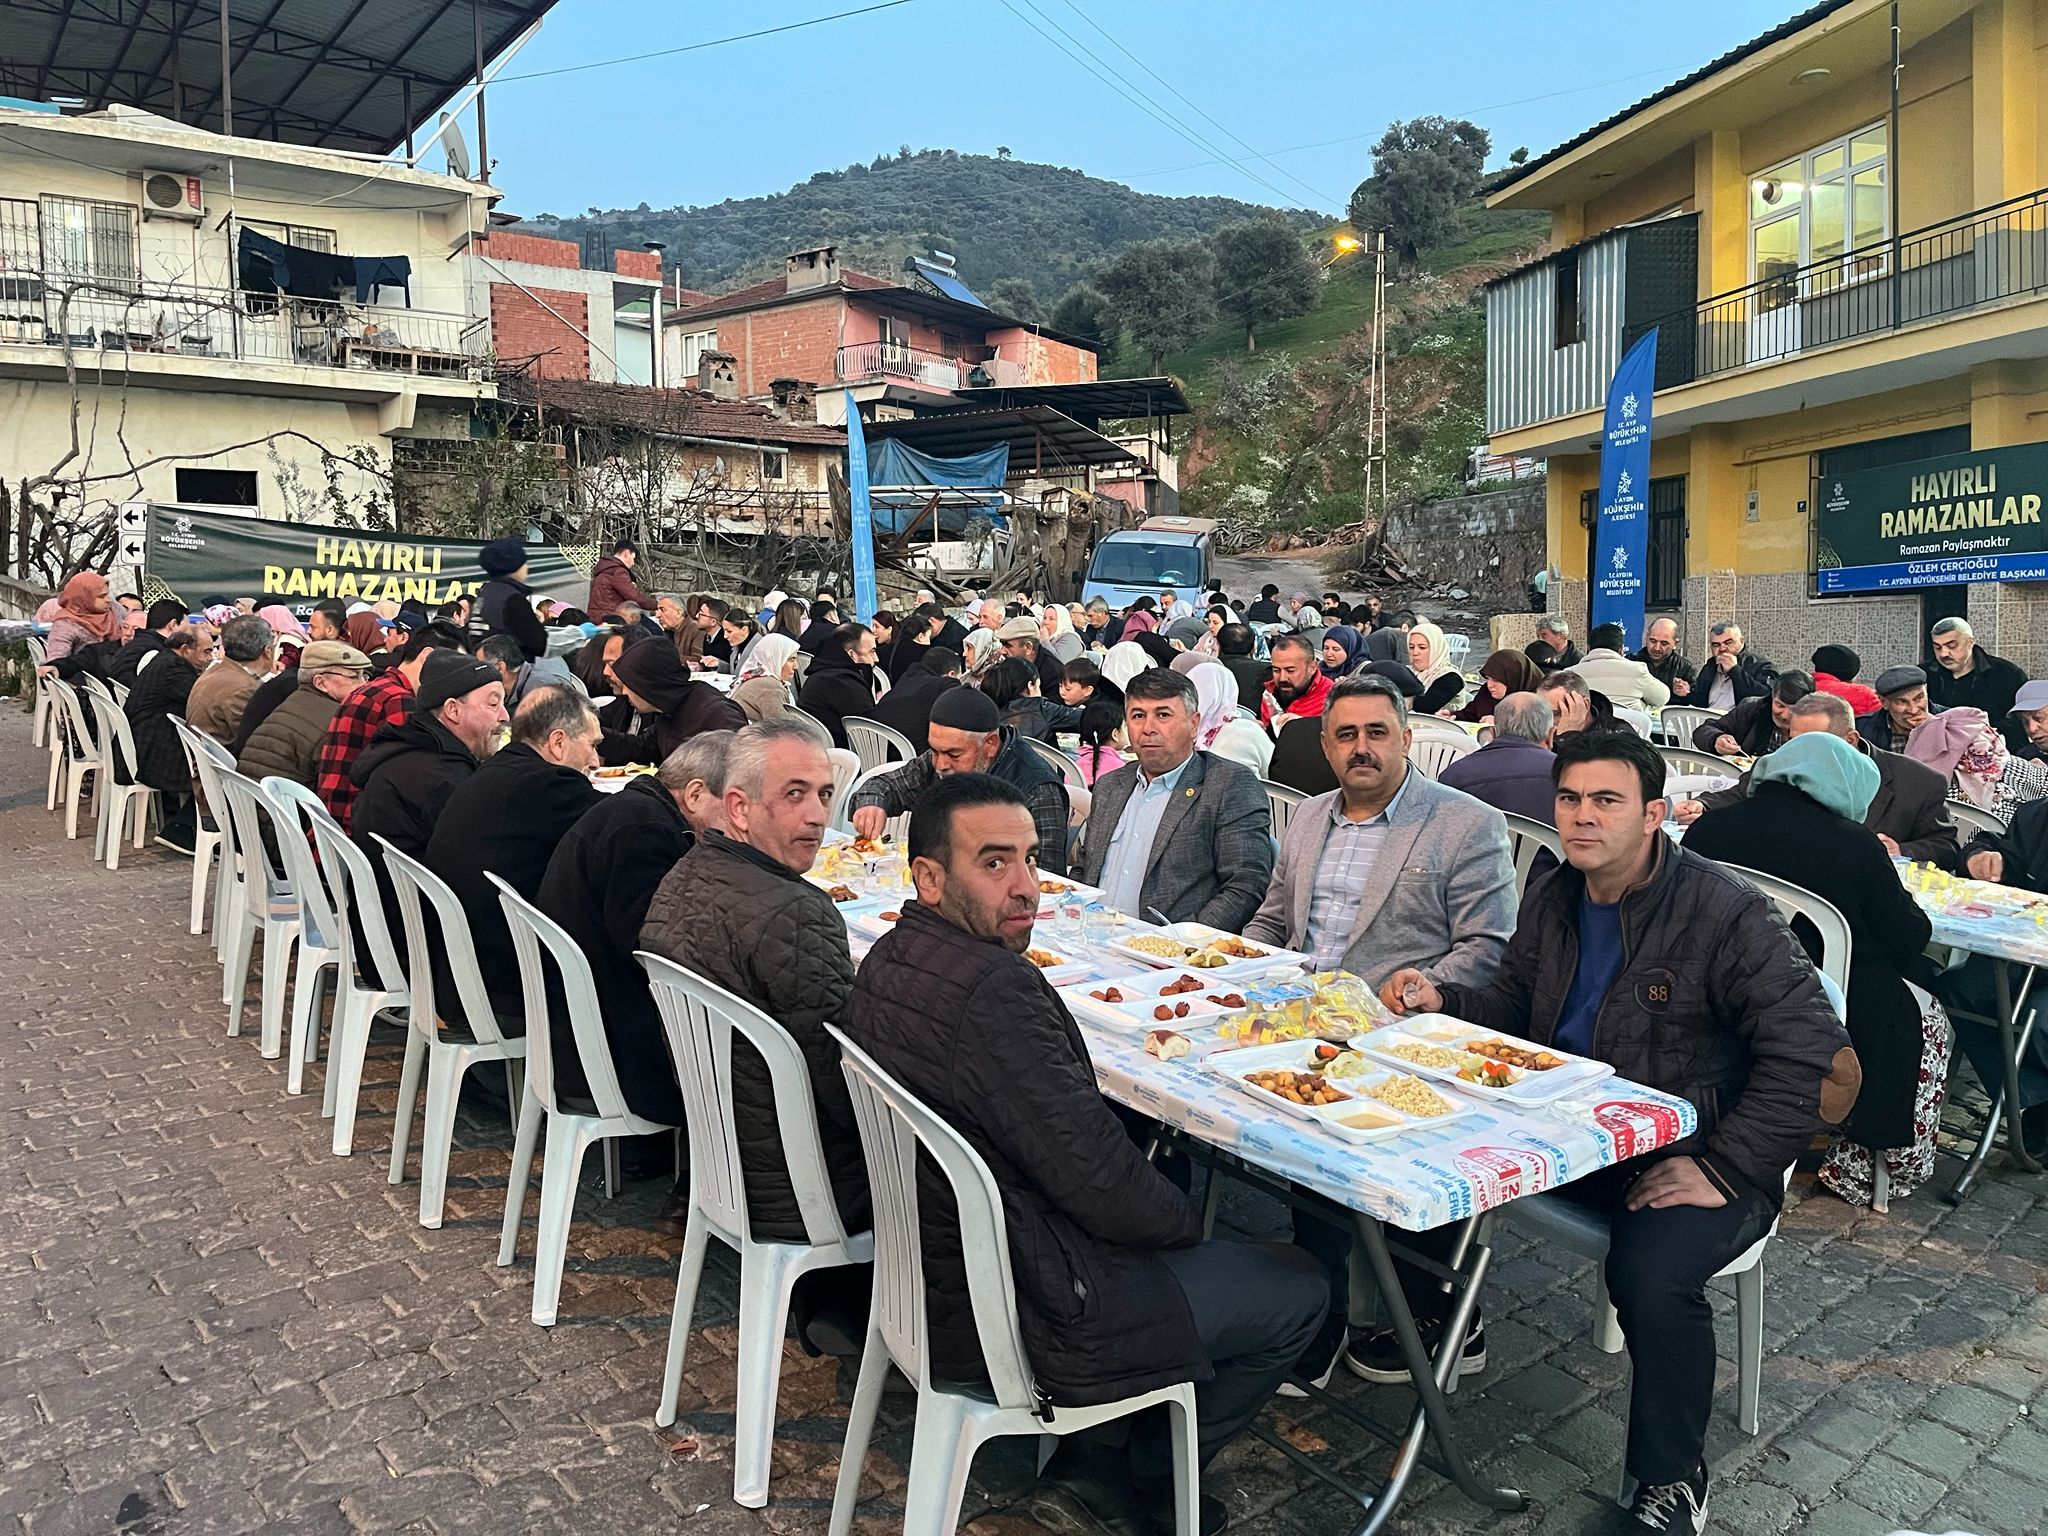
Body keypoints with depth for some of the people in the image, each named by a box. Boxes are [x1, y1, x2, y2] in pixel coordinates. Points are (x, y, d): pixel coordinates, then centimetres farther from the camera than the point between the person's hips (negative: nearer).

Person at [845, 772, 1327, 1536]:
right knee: (1297, 1291, 9)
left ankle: (1088, 1443, 29)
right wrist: (1185, 1221, -4)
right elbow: (1102, 1185, -25)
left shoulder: (889, 959, -1)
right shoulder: (993, 990, -31)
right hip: (1021, 1316, -9)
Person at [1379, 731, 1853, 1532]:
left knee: (1651, 1273, -34)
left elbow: (1816, 1058, -19)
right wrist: (1440, 999, -6)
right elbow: (1515, 1003, 16)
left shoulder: (1725, 913, -17)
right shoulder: (1552, 900, 4)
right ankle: (1438, 1321, 21)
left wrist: (1725, 1170, -23)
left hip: (1685, 1156, -6)